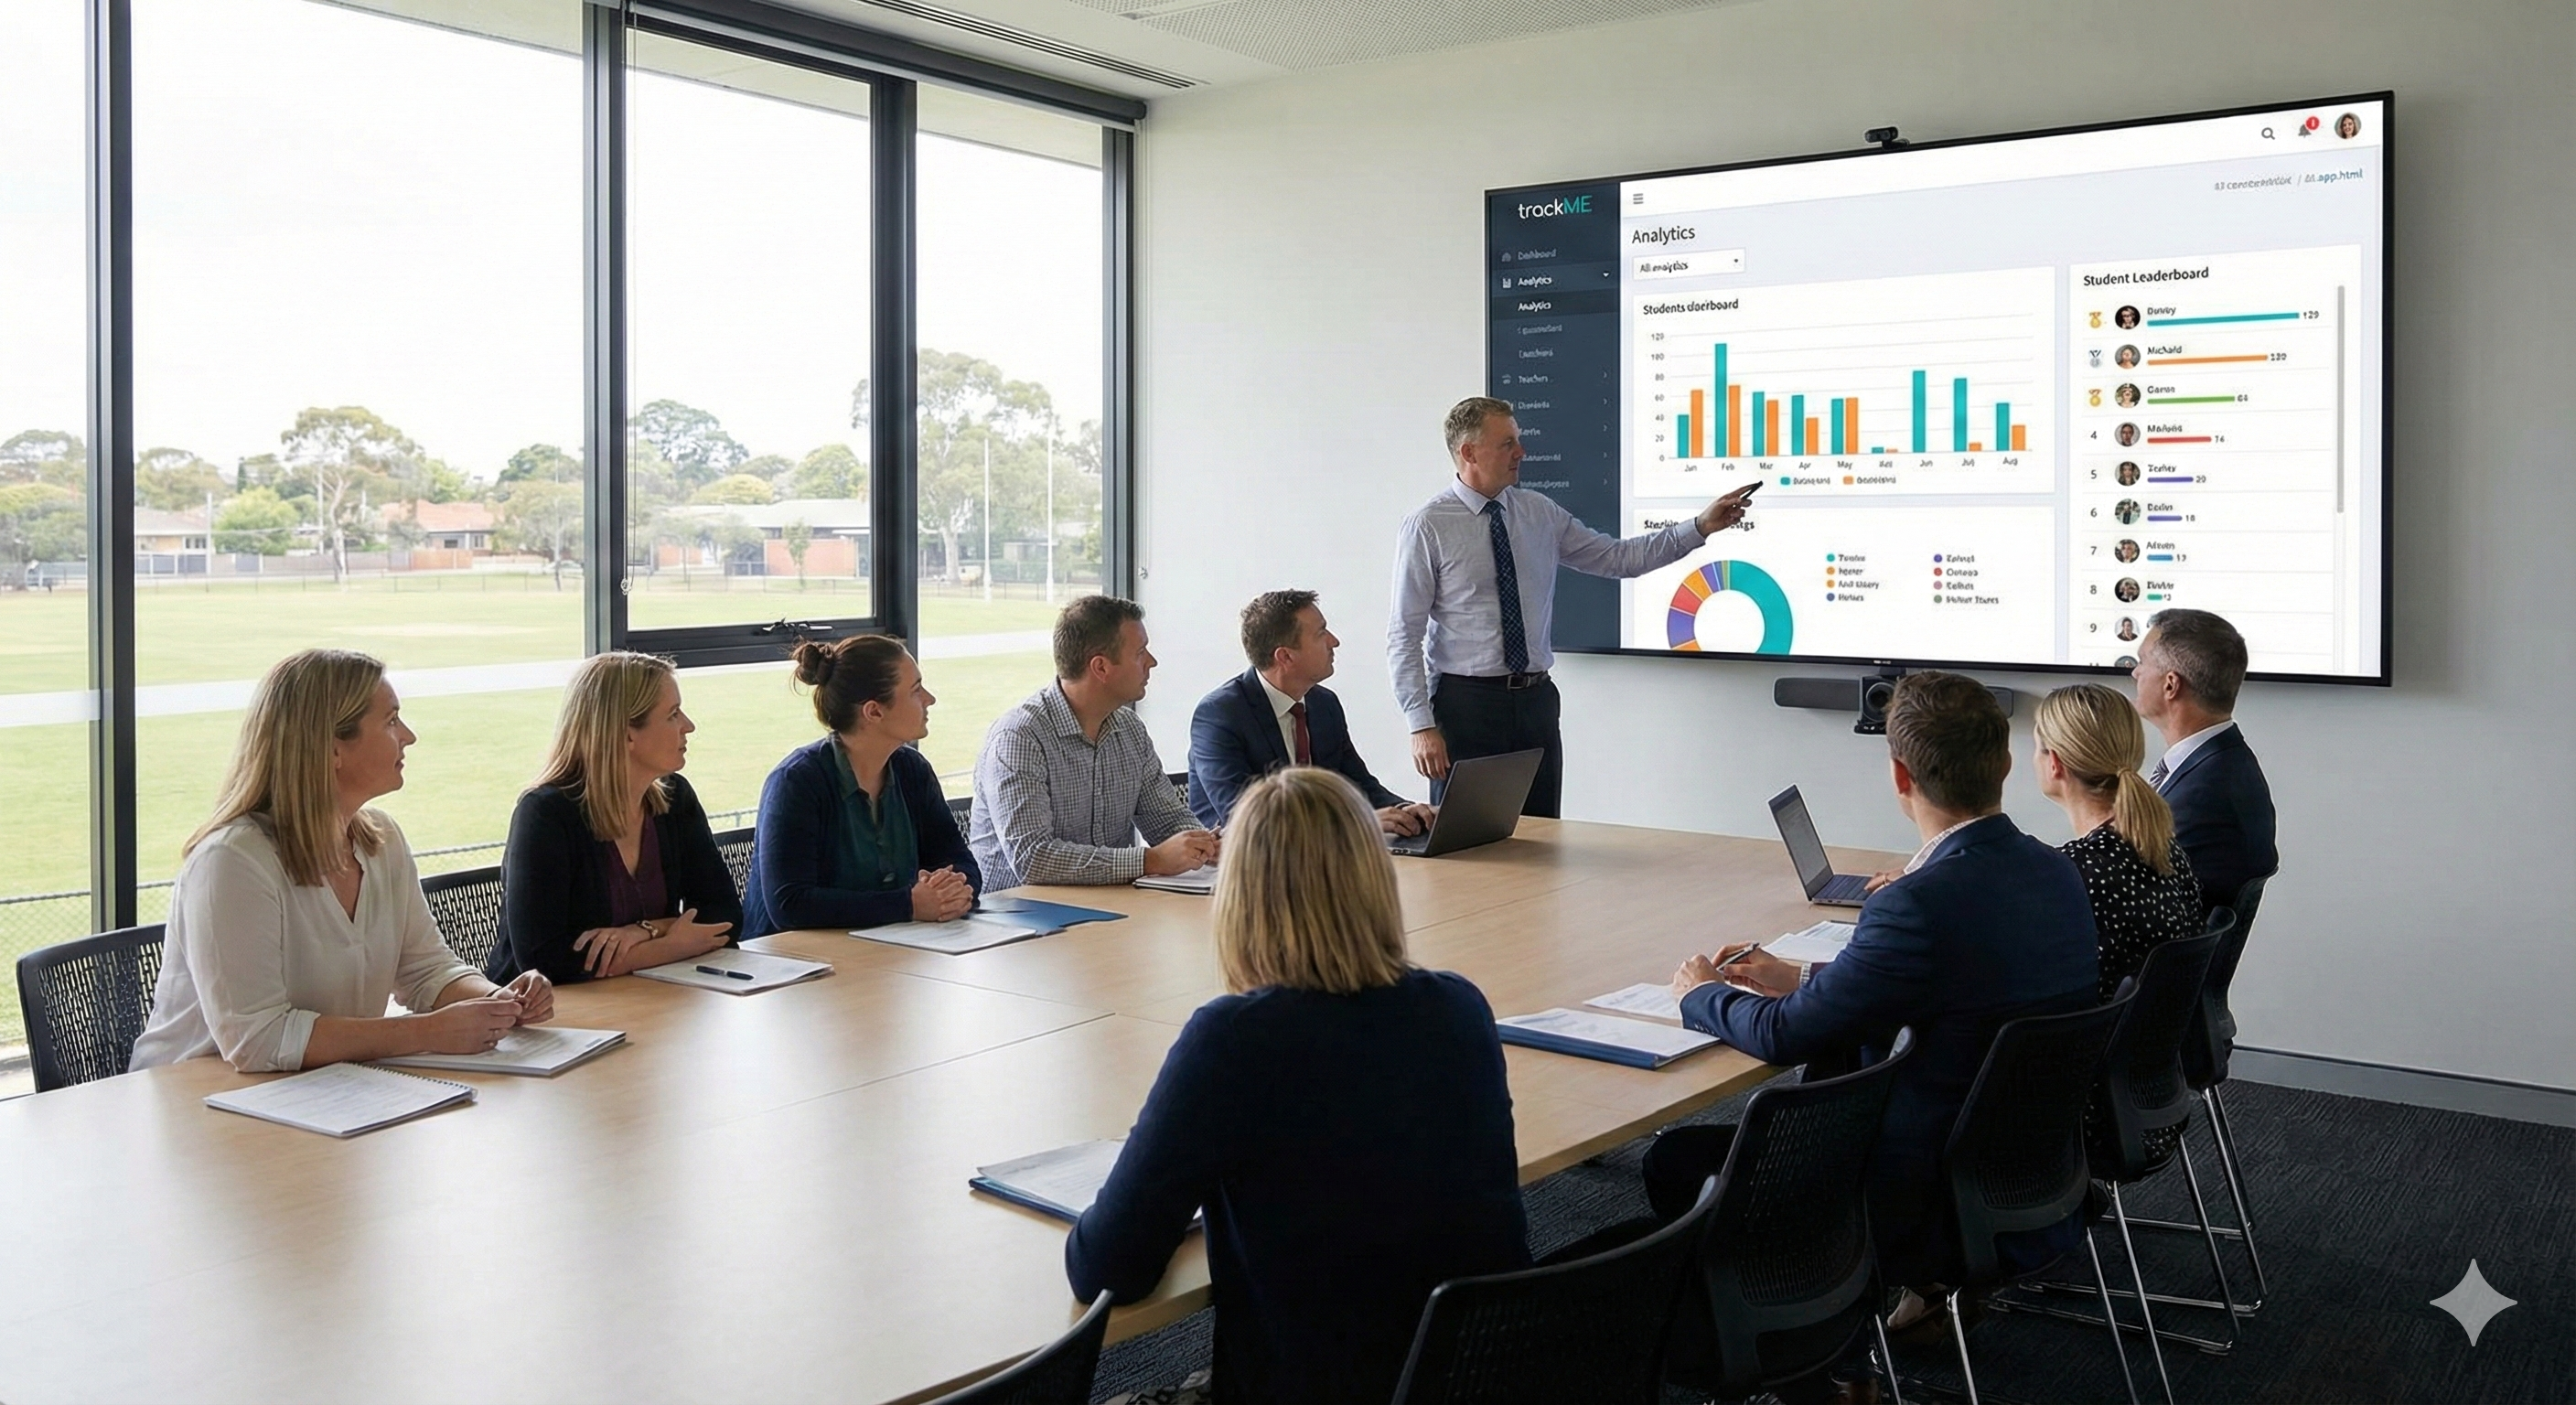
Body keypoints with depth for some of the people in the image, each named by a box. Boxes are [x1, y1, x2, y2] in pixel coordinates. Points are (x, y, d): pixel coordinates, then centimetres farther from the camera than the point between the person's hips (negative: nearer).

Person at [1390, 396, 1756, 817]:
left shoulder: (1540, 513, 8)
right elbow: (1404, 637, -8)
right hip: (1466, 702, -5)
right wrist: (1421, 726, -16)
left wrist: (1701, 527, 2)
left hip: (1536, 700, 5)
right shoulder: (1426, 528, -7)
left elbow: (1619, 558, 12)